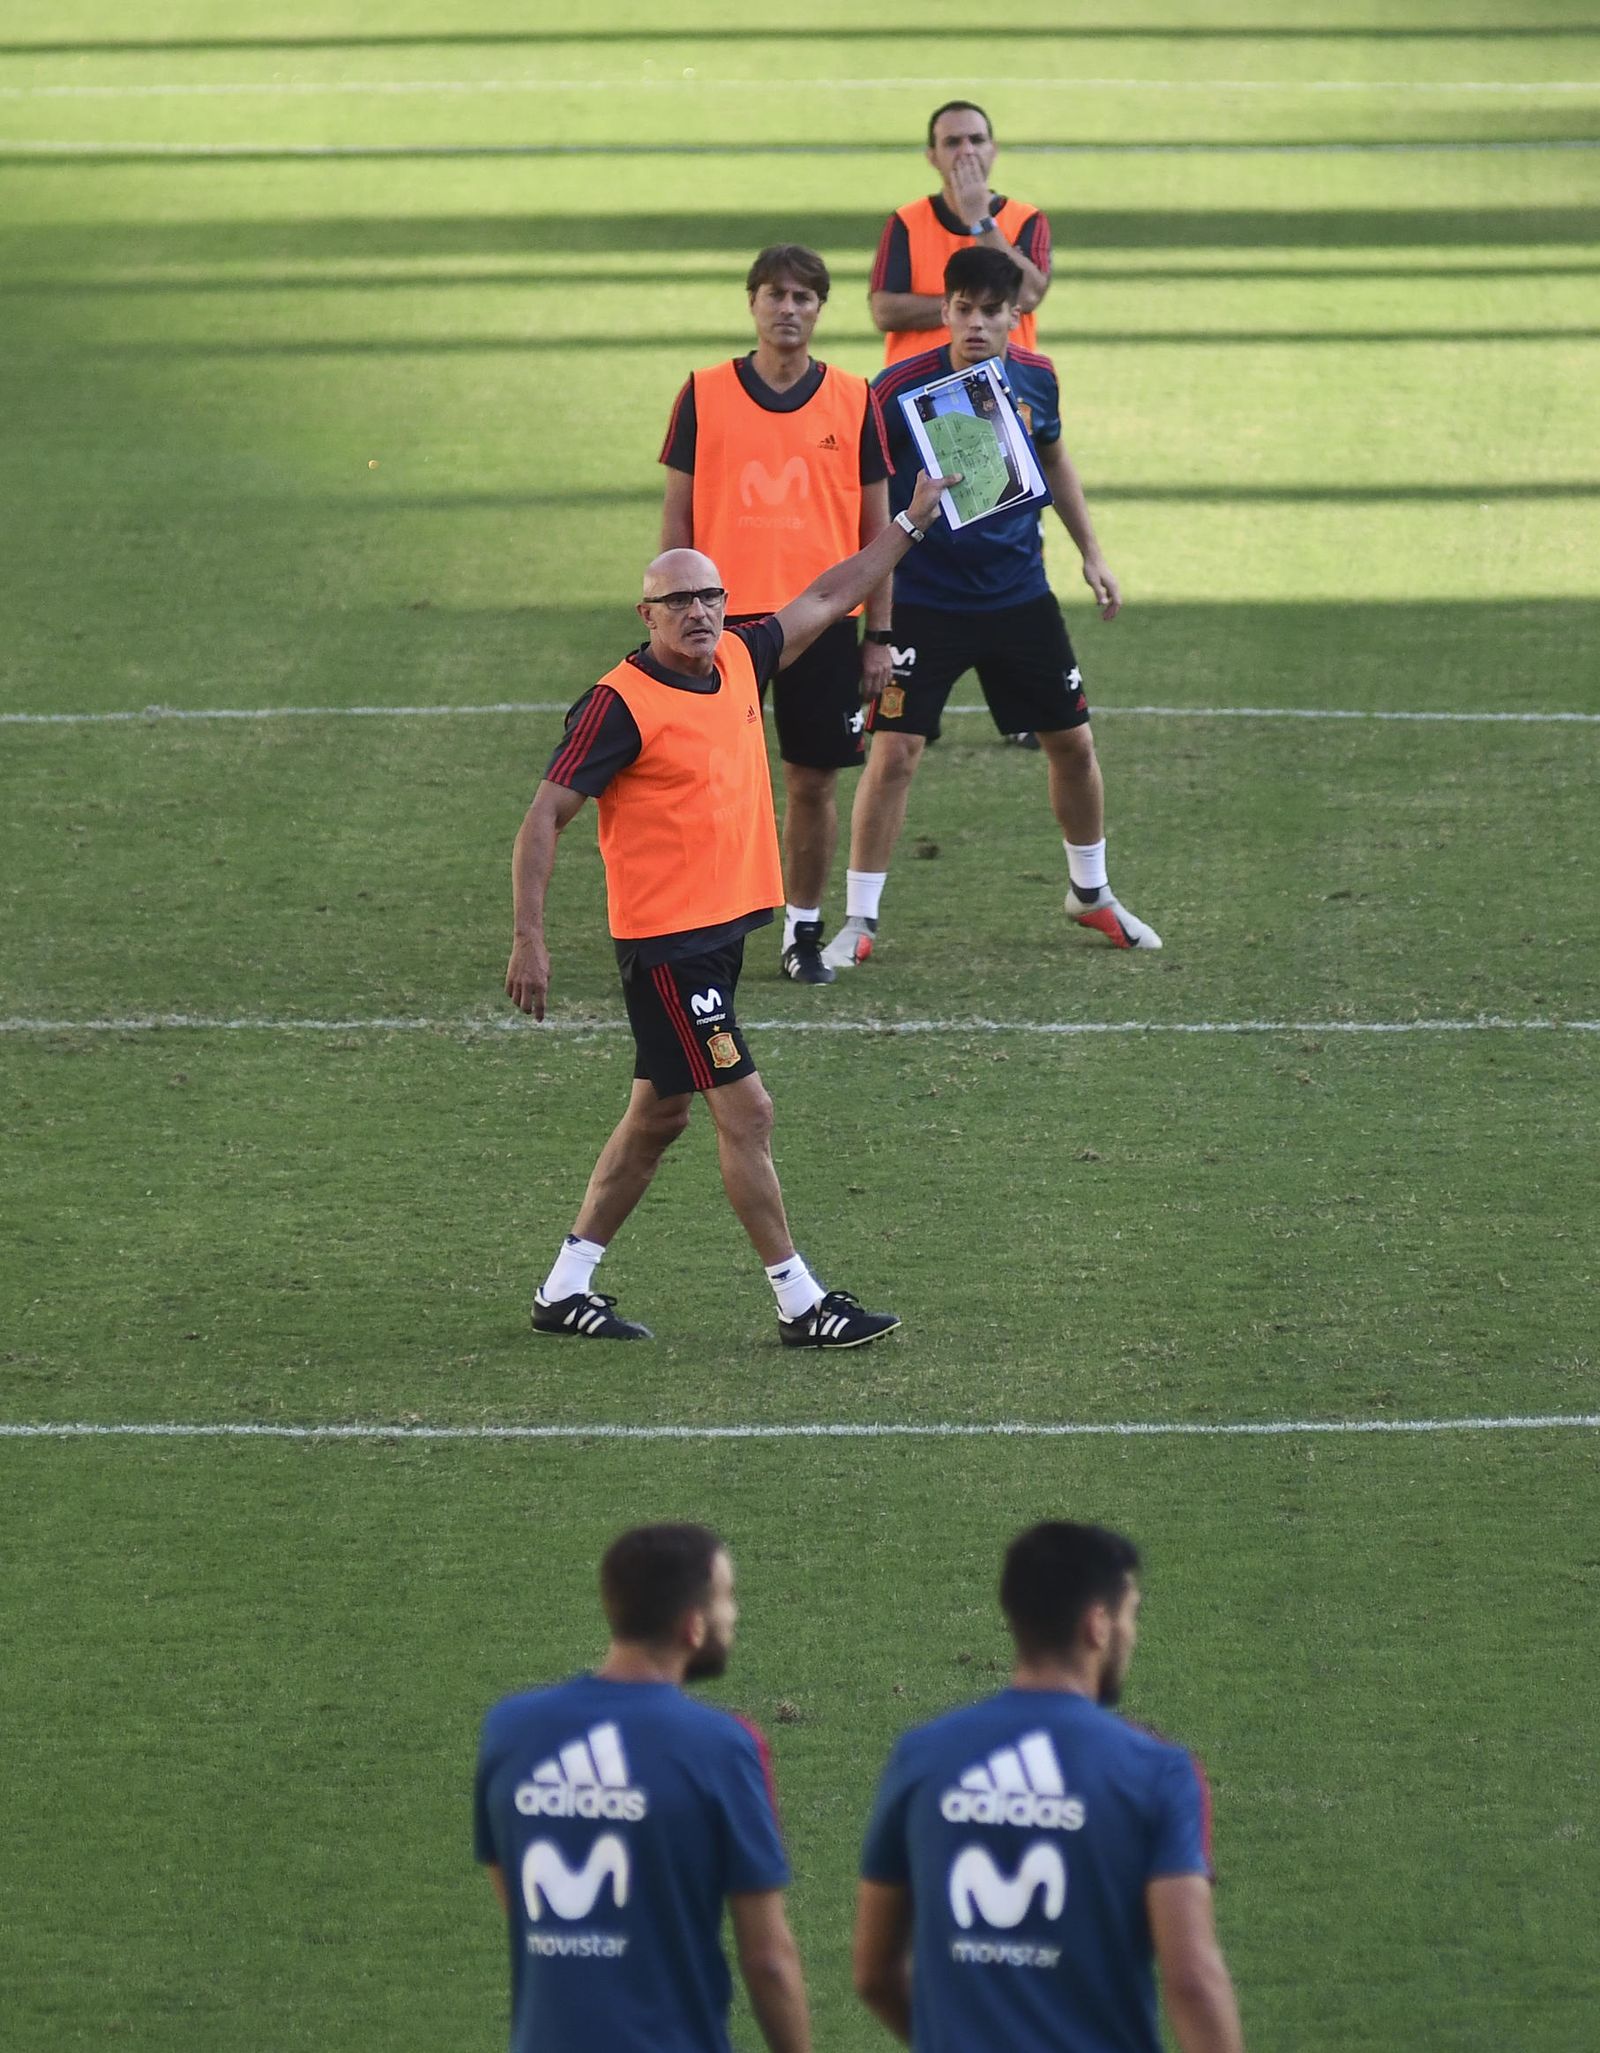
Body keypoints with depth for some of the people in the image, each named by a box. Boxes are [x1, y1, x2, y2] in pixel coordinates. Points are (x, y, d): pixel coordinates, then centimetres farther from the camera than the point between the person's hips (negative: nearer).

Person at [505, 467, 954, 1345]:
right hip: (665, 943, -8)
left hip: (723, 928, 8)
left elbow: (826, 598, 22)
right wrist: (528, 940, -20)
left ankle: (566, 1288, 22)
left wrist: (912, 521, 28)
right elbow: (543, 818, -14)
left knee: (658, 1116, 13)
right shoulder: (620, 704, -15)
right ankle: (799, 1305, -2)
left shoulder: (740, 661, 7)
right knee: (746, 1112, -8)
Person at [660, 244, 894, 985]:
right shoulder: (705, 395, 2)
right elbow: (676, 514, 5)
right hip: (724, 617, -1)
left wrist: (879, 634, 4)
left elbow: (876, 524, 8)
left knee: (813, 779, 4)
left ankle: (804, 931, 16)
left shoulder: (854, 400, 4)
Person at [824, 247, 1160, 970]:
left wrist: (1091, 552, 18)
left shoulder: (1035, 378, -2)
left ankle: (1090, 893, 31)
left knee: (1072, 741, 10)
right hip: (924, 603, -4)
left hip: (1019, 594, 4)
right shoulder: (900, 388, -16)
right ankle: (858, 922, 1)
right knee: (893, 753, -10)